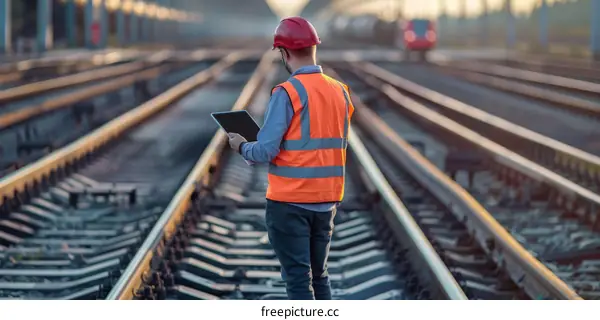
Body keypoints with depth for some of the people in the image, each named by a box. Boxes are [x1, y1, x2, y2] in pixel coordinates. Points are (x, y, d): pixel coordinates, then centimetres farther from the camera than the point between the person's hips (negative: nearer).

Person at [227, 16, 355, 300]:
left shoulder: (287, 93, -14)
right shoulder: (340, 92, 6)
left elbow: (265, 152, -17)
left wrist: (242, 147, 4)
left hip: (289, 202, -6)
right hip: (326, 201, 6)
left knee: (297, 279, -1)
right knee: (319, 275, 17)